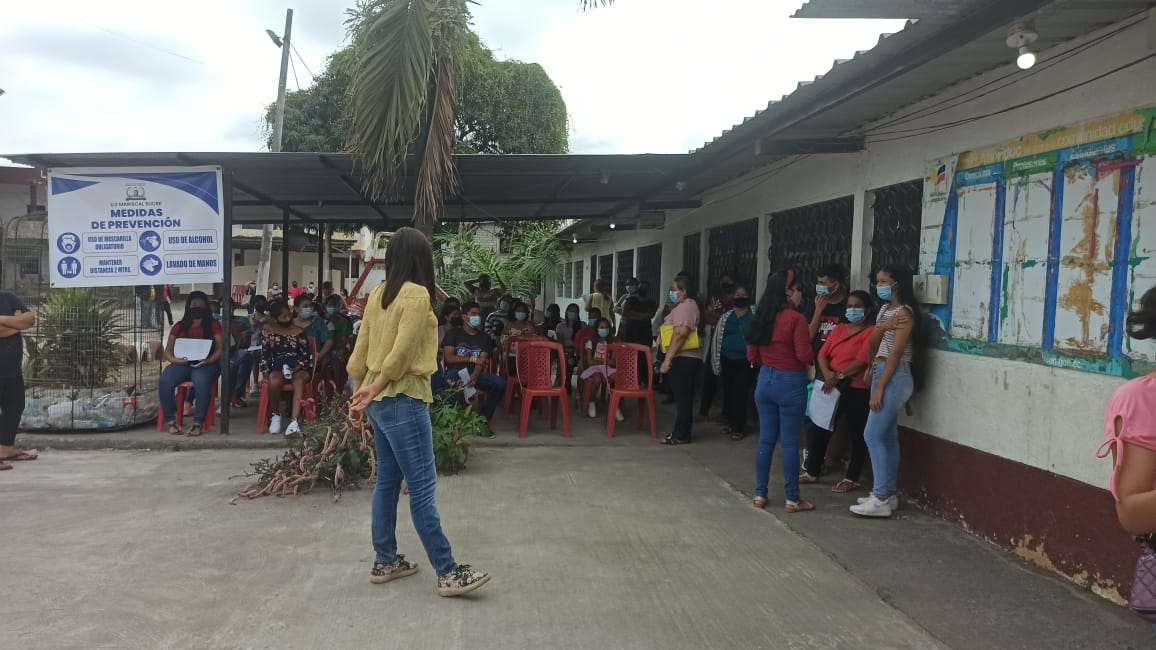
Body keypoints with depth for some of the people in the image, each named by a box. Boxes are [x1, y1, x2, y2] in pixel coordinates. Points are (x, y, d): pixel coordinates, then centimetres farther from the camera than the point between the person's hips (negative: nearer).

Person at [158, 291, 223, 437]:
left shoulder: (214, 325, 12)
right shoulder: (179, 326, 18)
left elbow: (220, 349, 3)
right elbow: (167, 351, 14)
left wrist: (208, 361, -17)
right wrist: (175, 359, -9)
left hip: (206, 364, -3)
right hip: (181, 363, 3)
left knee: (202, 381, -38)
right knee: (165, 381, -30)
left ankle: (198, 423, -32)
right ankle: (170, 421, -20)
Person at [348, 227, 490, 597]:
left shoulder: (378, 295, 11)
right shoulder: (417, 294, -13)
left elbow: (362, 348, 13)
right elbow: (401, 352, -18)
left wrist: (360, 392, 18)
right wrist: (374, 390, -8)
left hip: (380, 400, 9)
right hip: (402, 400, -9)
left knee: (388, 481, 15)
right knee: (423, 488, -6)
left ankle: (384, 562, 23)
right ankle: (448, 573, 0)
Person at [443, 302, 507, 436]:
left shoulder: (484, 337, 15)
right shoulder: (453, 334, 8)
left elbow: (482, 361, 0)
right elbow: (449, 358, -4)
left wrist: (474, 377, -21)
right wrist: (472, 359, -7)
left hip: (475, 373, 3)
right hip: (456, 371, -3)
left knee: (500, 384, -24)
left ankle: (484, 419, -10)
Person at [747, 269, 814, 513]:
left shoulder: (761, 317, 6)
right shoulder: (796, 318, -14)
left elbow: (751, 355, 10)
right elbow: (805, 355, -16)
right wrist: (811, 356, 5)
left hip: (765, 380, 6)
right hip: (790, 382, -6)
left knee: (766, 440, 12)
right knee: (789, 443, 1)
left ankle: (760, 494, 17)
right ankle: (793, 499, 10)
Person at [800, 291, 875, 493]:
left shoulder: (871, 332, -7)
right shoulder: (839, 329, 13)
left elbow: (861, 362, -17)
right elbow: (822, 355, 7)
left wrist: (838, 376, -18)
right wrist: (827, 374, -11)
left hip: (857, 391, -6)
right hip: (832, 388, 7)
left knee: (857, 434, 5)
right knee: (819, 428, 10)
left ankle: (852, 479, 15)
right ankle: (812, 472, 23)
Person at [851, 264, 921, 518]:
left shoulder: (904, 311, -12)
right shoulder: (885, 308, 15)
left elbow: (896, 352, -18)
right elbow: (873, 343, 8)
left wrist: (879, 387, -20)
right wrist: (882, 327, -13)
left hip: (894, 377, -9)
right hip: (881, 373, 9)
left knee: (873, 436, -10)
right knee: (887, 438, 11)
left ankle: (881, 499, -6)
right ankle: (887, 494, 17)